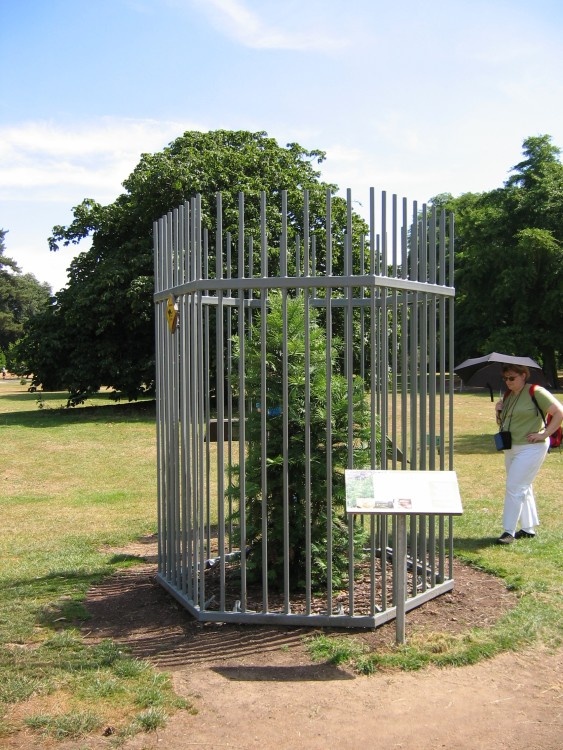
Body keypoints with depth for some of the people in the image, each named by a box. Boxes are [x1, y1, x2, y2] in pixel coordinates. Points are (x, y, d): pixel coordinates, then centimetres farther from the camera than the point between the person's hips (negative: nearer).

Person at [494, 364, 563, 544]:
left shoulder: (536, 392, -12)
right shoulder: (508, 396, 10)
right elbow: (502, 423, 18)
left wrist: (544, 434, -18)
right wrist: (498, 412, -3)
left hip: (531, 448, -8)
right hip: (511, 448, 8)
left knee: (515, 488, -11)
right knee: (523, 488, 16)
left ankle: (509, 531, -4)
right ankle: (528, 528, 27)